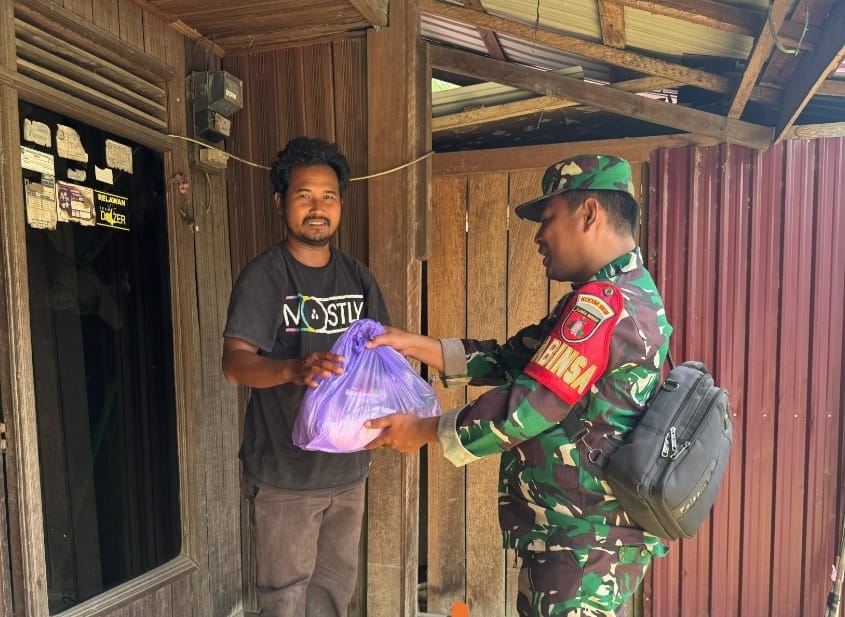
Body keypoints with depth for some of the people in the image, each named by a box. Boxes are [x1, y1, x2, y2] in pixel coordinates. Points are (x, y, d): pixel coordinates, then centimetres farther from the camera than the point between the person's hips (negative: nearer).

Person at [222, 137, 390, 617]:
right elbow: (235, 362, -20)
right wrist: (293, 368, -39)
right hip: (284, 471, -5)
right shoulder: (264, 276, -10)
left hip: (347, 465, 5)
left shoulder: (358, 277, 6)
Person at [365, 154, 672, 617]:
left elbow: (524, 410, -24)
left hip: (585, 545, -9)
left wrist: (425, 431, -11)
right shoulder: (623, 295, 11)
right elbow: (512, 359, 7)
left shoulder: (604, 303, -23)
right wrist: (418, 346, 0)